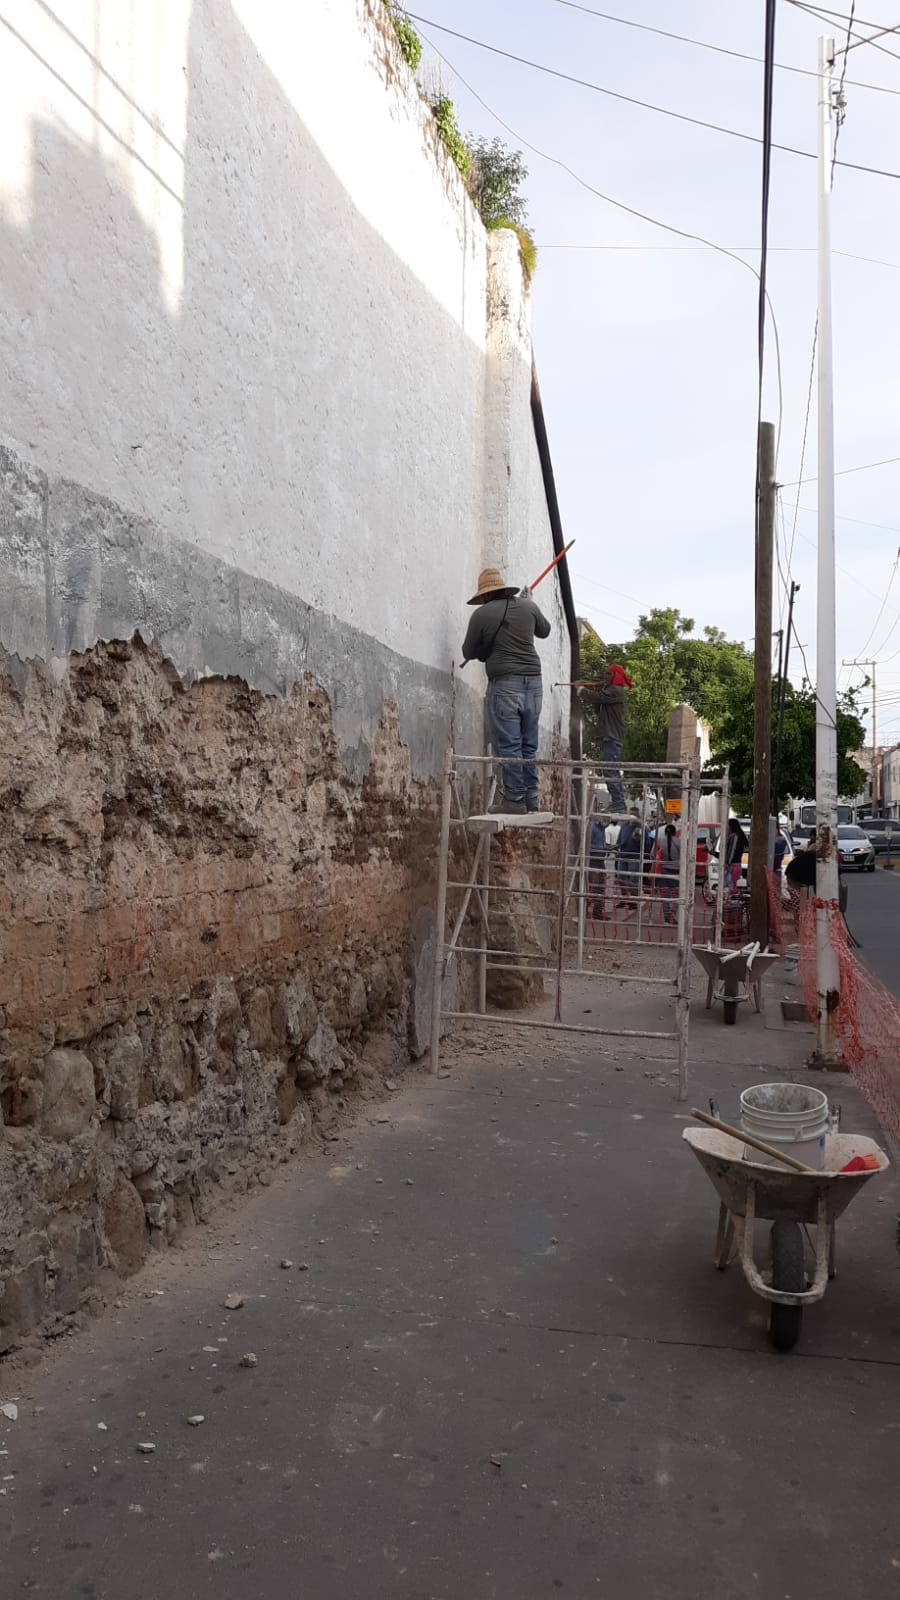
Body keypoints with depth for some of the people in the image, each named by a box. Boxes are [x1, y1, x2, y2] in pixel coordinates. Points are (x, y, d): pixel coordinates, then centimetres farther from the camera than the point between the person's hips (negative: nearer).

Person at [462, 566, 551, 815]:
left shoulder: (482, 614, -2)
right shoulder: (527, 606, 8)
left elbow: (468, 652, 7)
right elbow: (544, 631, 28)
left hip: (504, 684, -5)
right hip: (533, 681, 5)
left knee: (508, 745, -3)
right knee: (528, 745, 10)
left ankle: (515, 800, -5)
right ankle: (531, 799, 11)